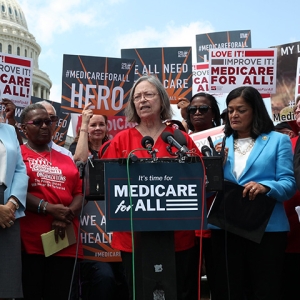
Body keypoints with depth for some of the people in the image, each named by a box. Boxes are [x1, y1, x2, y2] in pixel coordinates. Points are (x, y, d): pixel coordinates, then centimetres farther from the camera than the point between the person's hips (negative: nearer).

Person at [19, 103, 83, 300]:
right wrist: (47, 208, -17)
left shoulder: (65, 159, 19)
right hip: (29, 241, -4)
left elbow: (80, 192, 11)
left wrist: (66, 217, -8)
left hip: (65, 242, 4)